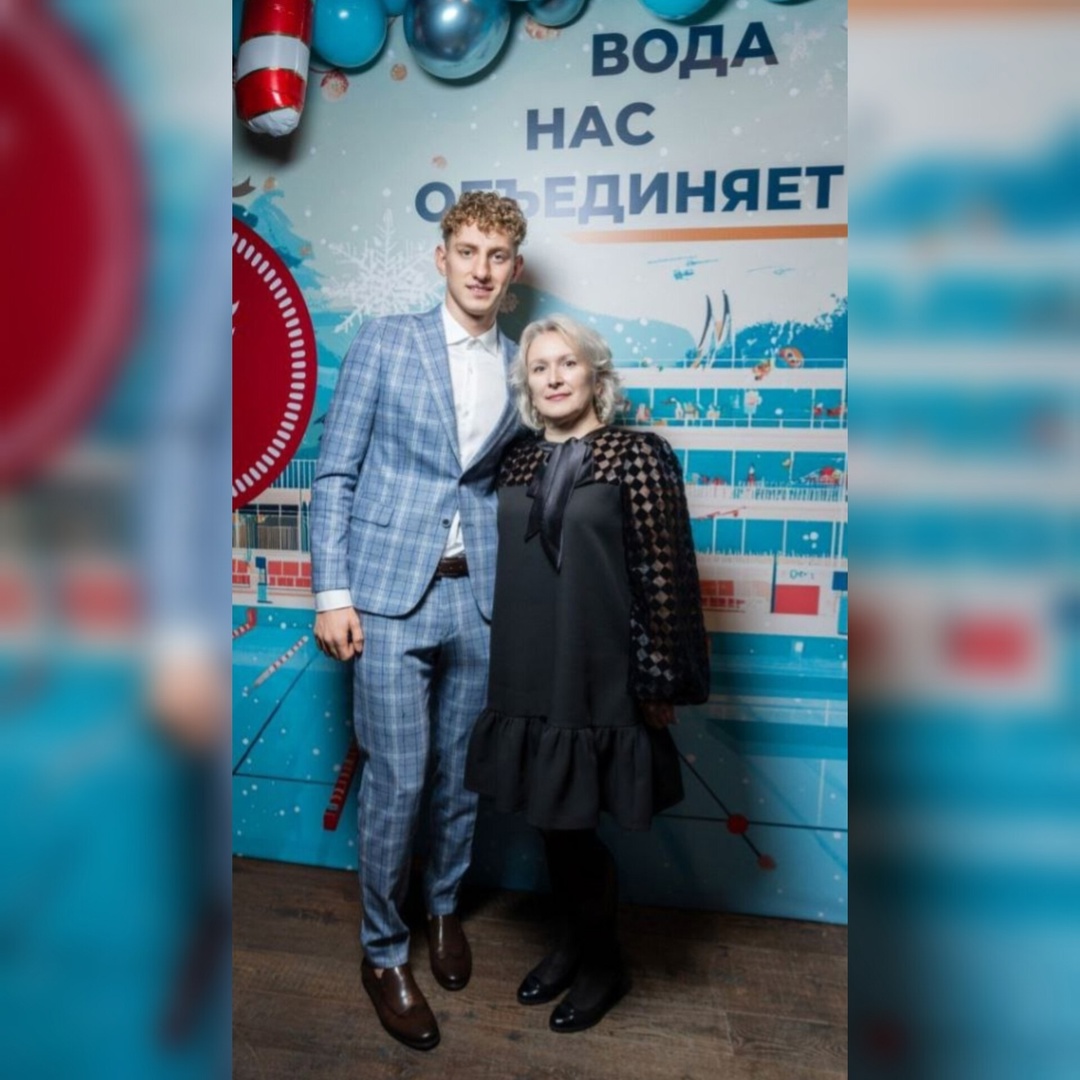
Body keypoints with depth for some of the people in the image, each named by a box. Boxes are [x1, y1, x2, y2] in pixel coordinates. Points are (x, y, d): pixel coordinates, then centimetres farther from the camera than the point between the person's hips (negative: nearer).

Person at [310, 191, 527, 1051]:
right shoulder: (386, 341, 1)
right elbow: (336, 473, -2)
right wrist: (333, 594, -8)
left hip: (478, 597, 3)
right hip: (390, 593, -3)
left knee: (461, 774, 15)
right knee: (396, 782, 3)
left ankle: (445, 906, 41)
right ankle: (384, 952, 27)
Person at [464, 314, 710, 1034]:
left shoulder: (637, 454, -8)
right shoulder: (518, 461, 7)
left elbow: (665, 573, -10)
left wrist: (661, 679, -11)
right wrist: (506, 663, 15)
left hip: (600, 679, -5)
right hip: (528, 676, 5)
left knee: (576, 825, 7)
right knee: (553, 820, 17)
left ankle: (604, 962, 35)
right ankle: (578, 937, 43)